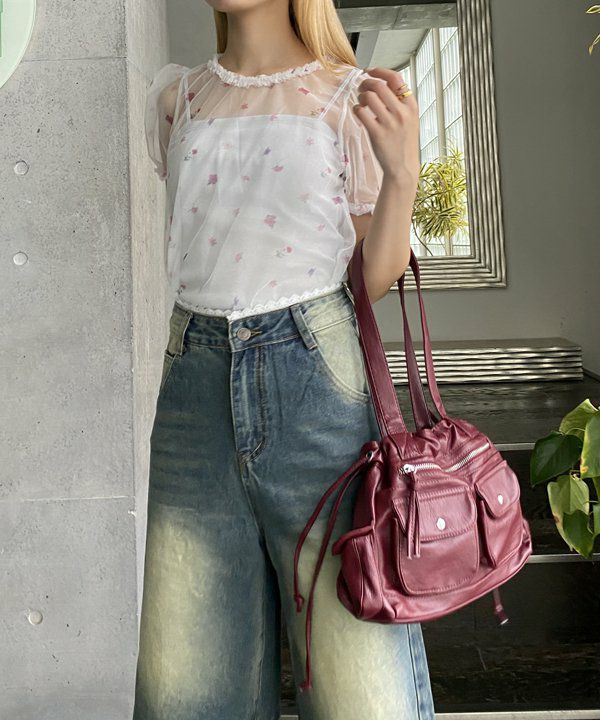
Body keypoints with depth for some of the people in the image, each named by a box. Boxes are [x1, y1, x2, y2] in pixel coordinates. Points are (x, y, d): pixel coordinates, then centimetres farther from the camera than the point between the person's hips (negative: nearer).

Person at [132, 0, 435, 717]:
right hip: (195, 376, 4)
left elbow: (376, 279, 3)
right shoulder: (175, 95, 16)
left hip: (312, 370, -3)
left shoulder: (352, 97, 6)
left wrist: (403, 173, -10)